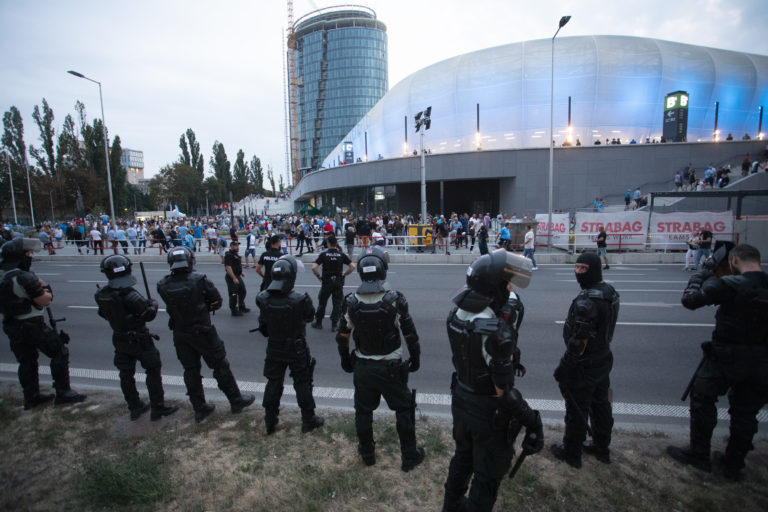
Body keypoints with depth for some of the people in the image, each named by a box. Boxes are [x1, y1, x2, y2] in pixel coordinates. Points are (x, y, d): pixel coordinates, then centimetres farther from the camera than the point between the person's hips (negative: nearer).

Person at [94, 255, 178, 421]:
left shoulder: (101, 295, -5)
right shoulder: (128, 295, -26)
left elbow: (104, 314, 10)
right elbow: (148, 315, -22)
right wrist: (153, 303, -2)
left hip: (119, 339, 7)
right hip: (139, 340, -6)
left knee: (126, 374, 18)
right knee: (153, 371, 7)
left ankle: (135, 407, 31)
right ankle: (158, 408, 12)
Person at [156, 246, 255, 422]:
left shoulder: (163, 286, -9)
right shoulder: (200, 281, -20)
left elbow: (171, 306, 4)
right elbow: (217, 302, -11)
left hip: (180, 334, 4)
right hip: (203, 333, -4)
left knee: (190, 371, 16)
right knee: (220, 366, 10)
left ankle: (199, 409, 28)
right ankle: (236, 401, 22)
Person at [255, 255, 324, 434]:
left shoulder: (263, 299, -15)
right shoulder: (299, 300, -27)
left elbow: (263, 327, -1)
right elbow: (310, 316, -8)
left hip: (274, 349, 3)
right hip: (297, 350, -3)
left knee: (273, 383, 20)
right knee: (302, 384, 14)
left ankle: (270, 421, 32)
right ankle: (308, 420, 27)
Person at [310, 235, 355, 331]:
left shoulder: (323, 254, -7)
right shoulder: (342, 255, -2)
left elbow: (314, 267, -15)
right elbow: (352, 266, -6)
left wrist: (319, 276, 0)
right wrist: (344, 275, 3)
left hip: (326, 282, -1)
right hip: (338, 282, 1)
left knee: (322, 303, 14)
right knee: (337, 304, 9)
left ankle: (318, 323, 25)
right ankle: (334, 325, 12)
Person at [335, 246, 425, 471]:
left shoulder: (351, 302, -12)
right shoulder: (395, 300, -19)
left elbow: (342, 337, -1)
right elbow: (410, 334, -11)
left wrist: (345, 360, 15)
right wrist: (415, 358, 5)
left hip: (362, 367, 3)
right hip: (390, 367, -2)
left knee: (363, 411, 20)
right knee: (403, 410, 16)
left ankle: (367, 453, 39)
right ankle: (409, 456, 29)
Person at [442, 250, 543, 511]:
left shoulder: (458, 312, -9)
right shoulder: (496, 331, -33)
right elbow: (504, 391, -25)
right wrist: (532, 421, -12)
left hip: (461, 400, 8)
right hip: (489, 412, -7)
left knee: (462, 458, 31)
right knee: (488, 475, 19)